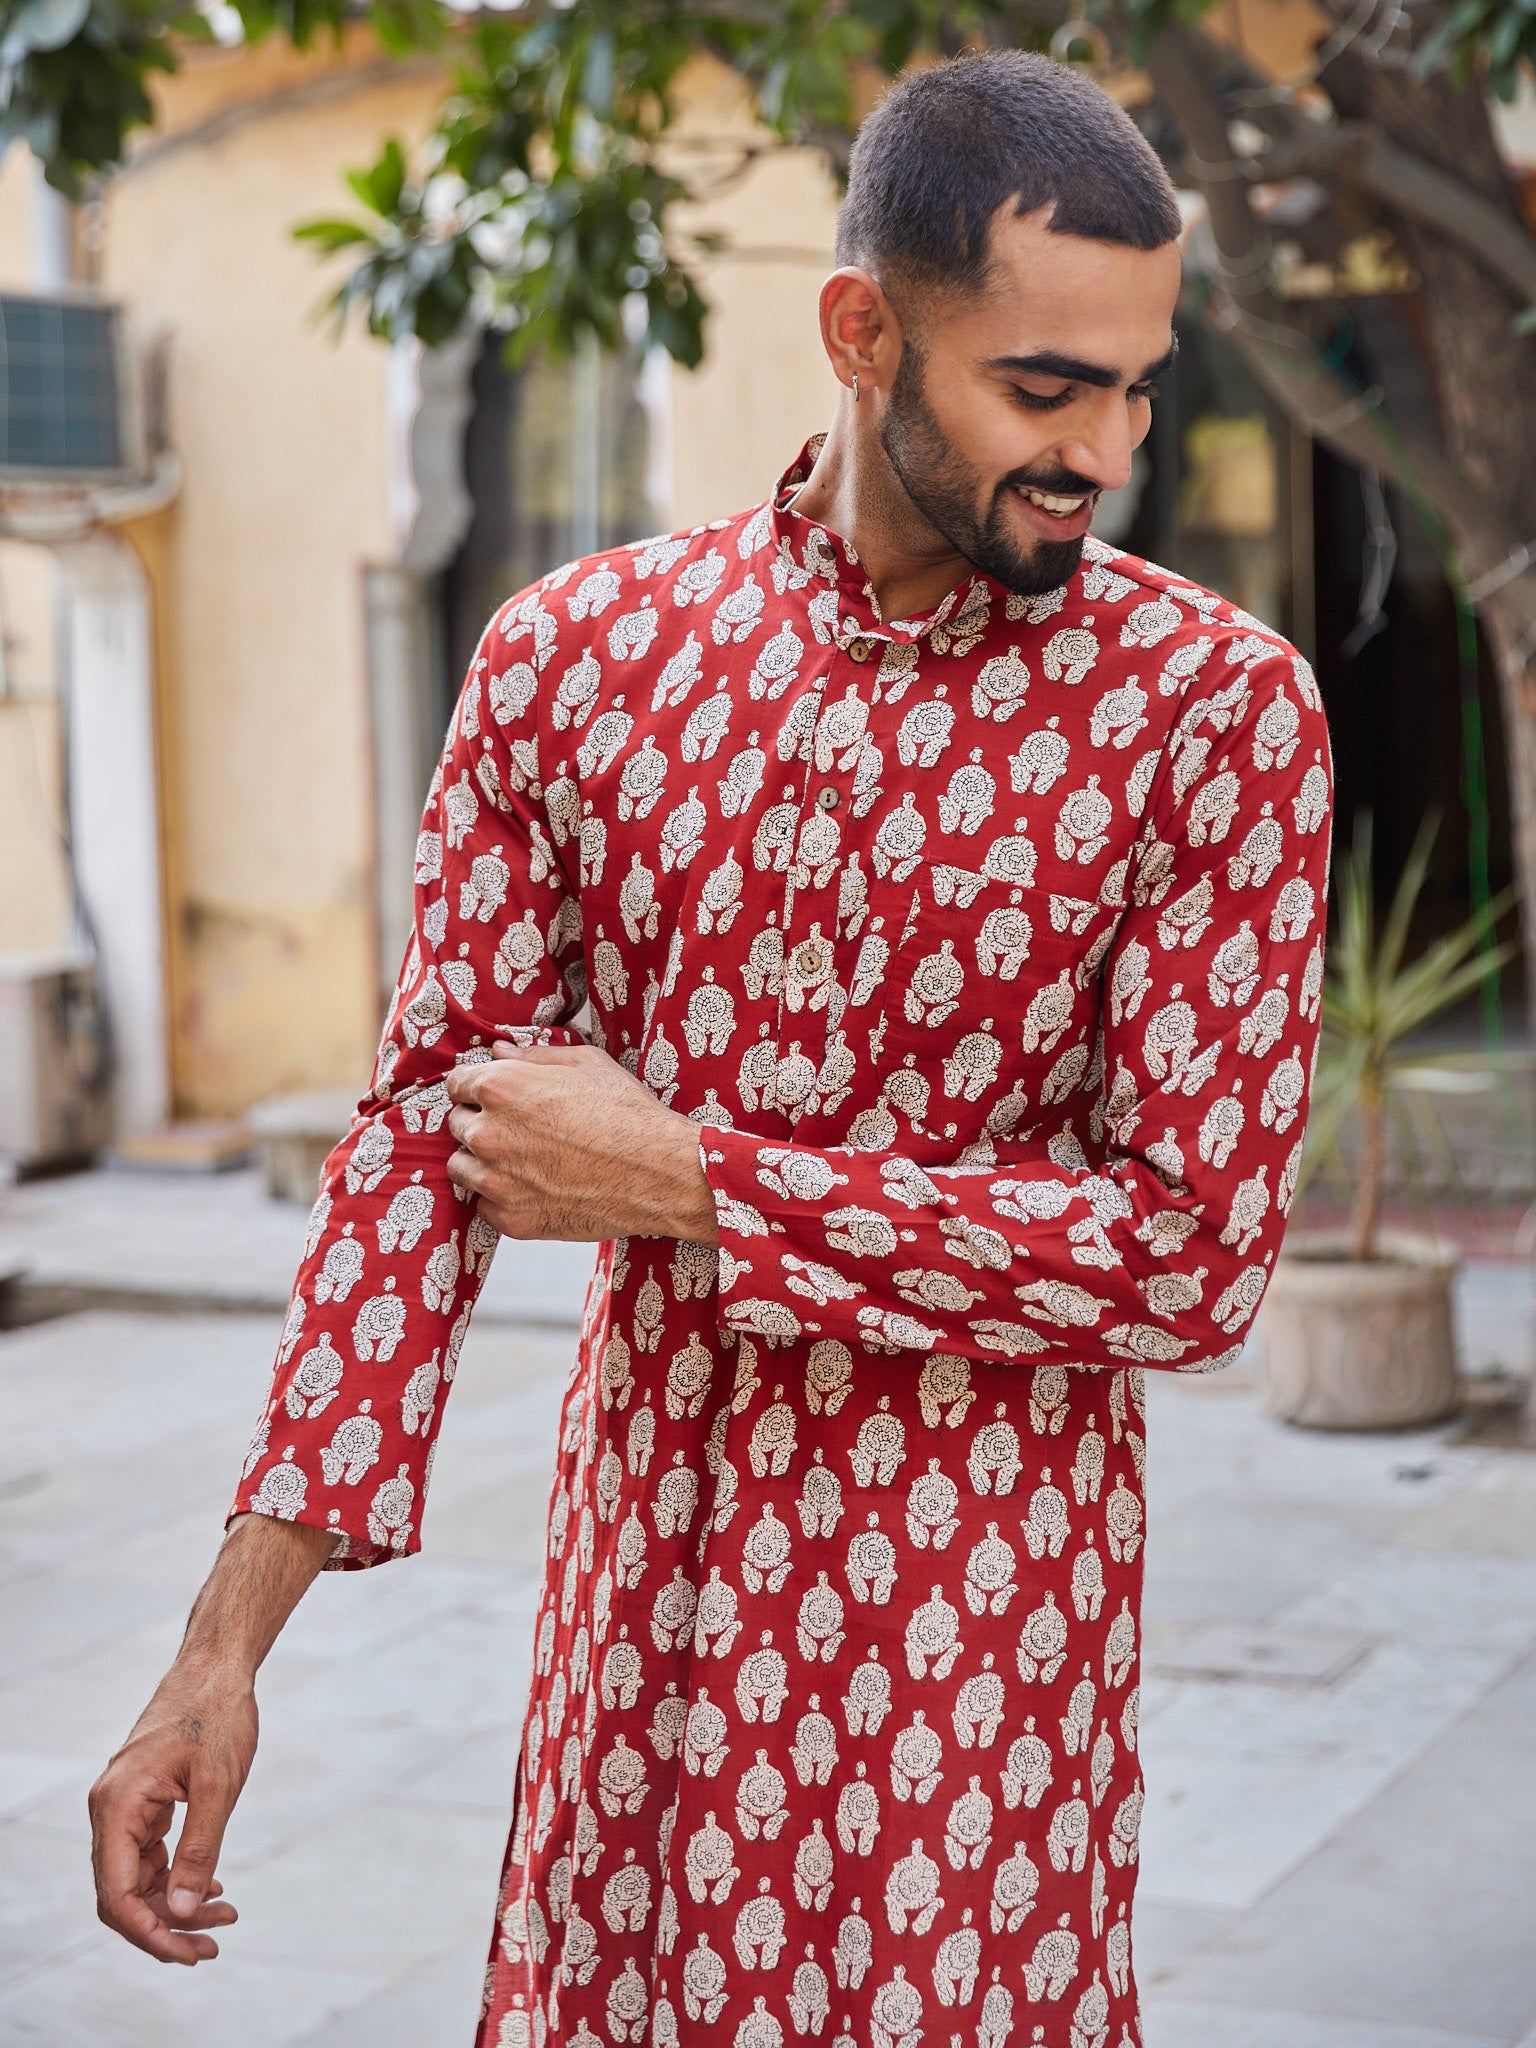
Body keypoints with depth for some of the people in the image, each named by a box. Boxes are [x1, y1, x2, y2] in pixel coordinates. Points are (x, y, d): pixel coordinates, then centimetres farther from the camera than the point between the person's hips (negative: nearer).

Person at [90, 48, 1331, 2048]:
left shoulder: (1215, 704, -10)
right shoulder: (573, 657, -2)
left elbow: (1199, 1251, -14)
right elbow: (426, 1131, 0)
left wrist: (684, 1177, -15)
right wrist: (227, 1647, -6)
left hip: (976, 1644, -2)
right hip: (634, 1583, 3)